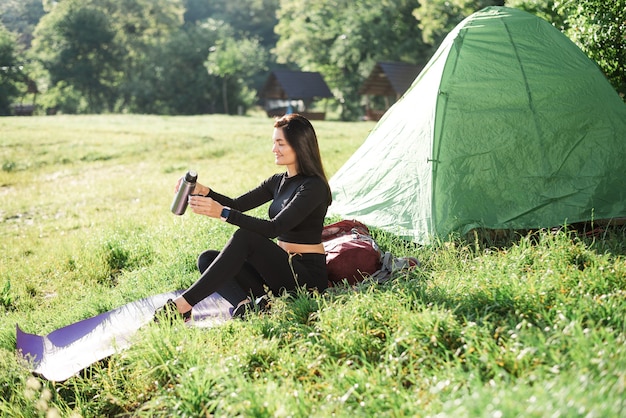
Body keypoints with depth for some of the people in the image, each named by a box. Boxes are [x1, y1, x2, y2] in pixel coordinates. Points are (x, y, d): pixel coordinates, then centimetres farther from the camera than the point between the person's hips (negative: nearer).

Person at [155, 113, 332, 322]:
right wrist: (204, 192, -6)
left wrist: (223, 213, -31)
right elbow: (238, 204, 13)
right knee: (207, 259, -8)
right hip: (281, 269, 8)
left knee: (245, 237, -30)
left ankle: (183, 304, -31)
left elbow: (274, 228, -24)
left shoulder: (313, 186, -14)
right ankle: (247, 303, -34)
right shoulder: (279, 181, 13)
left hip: (307, 276, -8)